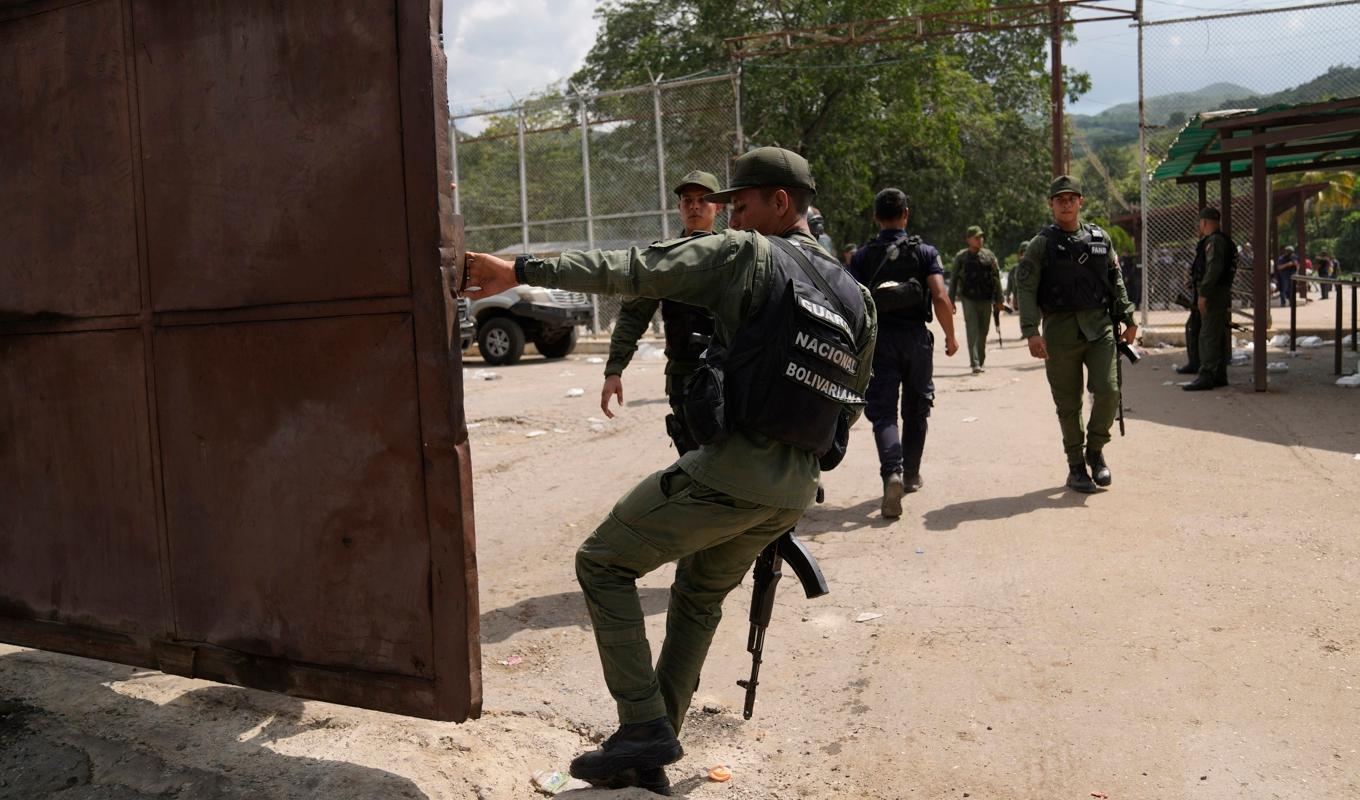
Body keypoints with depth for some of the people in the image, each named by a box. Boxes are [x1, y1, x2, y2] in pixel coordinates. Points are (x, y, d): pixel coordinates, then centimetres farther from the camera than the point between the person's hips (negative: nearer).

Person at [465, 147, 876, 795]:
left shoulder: (748, 255, -6)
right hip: (794, 491, 8)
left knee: (601, 563, 7)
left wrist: (519, 270, -10)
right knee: (700, 600, 25)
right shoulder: (856, 296, 15)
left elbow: (630, 271, -13)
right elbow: (851, 405, 20)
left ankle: (643, 725, 3)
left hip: (728, 472, -8)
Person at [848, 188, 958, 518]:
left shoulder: (862, 257, 0)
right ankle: (911, 475, 28)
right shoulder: (925, 252, -1)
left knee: (883, 411, -1)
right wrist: (951, 337, 2)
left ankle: (892, 472, -24)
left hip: (878, 339, -1)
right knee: (916, 408, 17)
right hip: (916, 338, 1)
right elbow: (941, 298, -10)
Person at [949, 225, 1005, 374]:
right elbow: (953, 279, 5)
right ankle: (975, 364, -15)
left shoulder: (988, 255, 7)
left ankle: (981, 361, 21)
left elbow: (996, 278, 11)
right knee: (972, 331, -11)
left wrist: (999, 300, 7)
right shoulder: (961, 257, 2)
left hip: (986, 300, 3)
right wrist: (951, 301, 2)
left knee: (983, 333, 8)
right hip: (969, 299, -3)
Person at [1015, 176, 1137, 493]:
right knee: (1069, 405, 4)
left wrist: (1127, 319, 14)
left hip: (1099, 327, 2)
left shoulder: (1100, 238, 11)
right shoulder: (1041, 244, 0)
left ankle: (1095, 450, 14)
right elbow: (1026, 288, -8)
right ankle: (1076, 467, 17)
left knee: (1107, 390, -10)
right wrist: (1031, 331, -18)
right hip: (1060, 331, -2)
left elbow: (1116, 282, 19)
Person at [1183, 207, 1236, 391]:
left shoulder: (1214, 241, -14)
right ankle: (1220, 375, 20)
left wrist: (1203, 294, -25)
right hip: (1222, 294, 11)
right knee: (1219, 336, 14)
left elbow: (1213, 269, -23)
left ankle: (1207, 376, -13)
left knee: (1208, 336, -11)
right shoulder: (1221, 240, 20)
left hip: (1213, 294, -11)